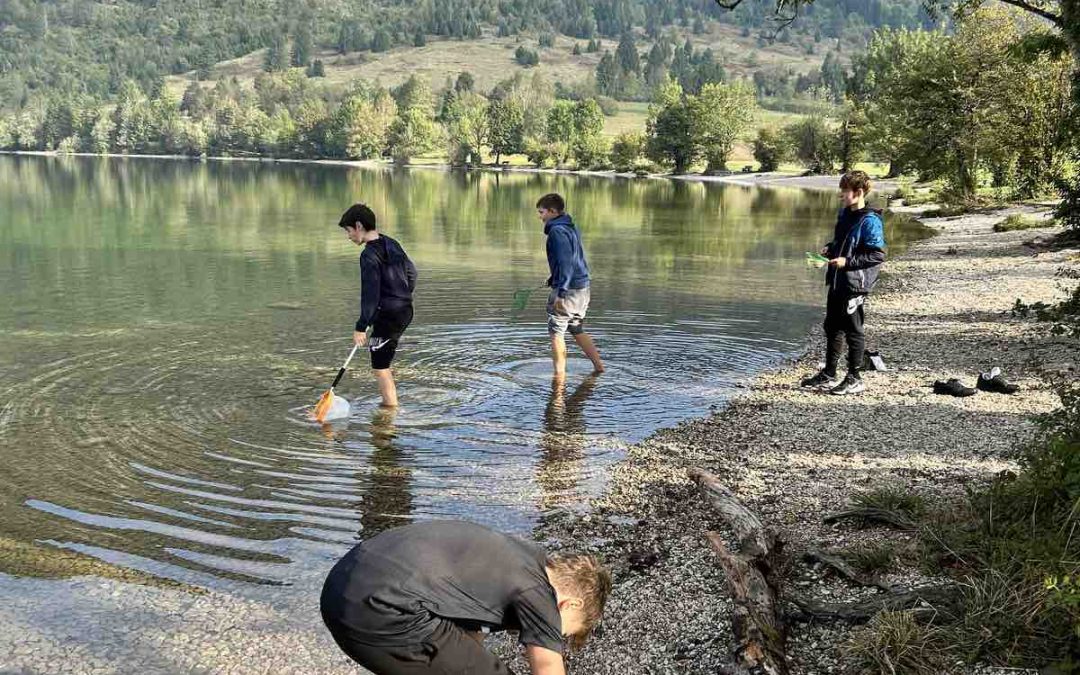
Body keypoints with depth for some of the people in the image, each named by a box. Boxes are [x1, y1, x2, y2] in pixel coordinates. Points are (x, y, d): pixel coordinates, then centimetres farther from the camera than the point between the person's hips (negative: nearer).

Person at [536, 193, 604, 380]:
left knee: (556, 332, 1)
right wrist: (553, 279, 30)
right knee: (577, 330, 21)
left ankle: (560, 375, 4)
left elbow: (566, 263, -23)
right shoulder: (571, 228, 14)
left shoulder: (557, 231, -16)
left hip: (569, 288, -9)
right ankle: (599, 366, 23)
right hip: (583, 287, 9)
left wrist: (561, 293, -24)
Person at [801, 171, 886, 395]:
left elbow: (878, 255, -18)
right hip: (837, 282, 9)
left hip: (855, 284, -9)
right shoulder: (844, 214, 10)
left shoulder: (870, 221, -16)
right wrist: (830, 249, 6)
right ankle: (828, 375, 25)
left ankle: (854, 379, 12)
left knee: (853, 331, 1)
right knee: (832, 328, 14)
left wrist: (847, 261, -22)